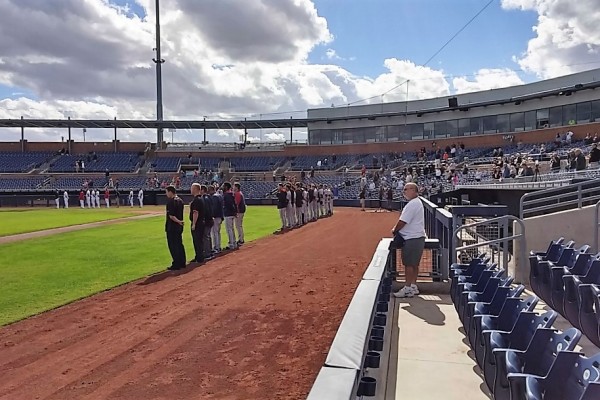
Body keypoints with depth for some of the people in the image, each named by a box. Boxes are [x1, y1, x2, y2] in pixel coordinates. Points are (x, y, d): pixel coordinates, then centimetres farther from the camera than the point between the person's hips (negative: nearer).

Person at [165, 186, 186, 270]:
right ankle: (182, 263, 20)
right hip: (179, 226, 9)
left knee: (173, 245, -2)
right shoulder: (180, 200, 10)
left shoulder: (171, 201, -17)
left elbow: (171, 216, -22)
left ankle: (176, 264, 1)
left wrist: (178, 221, -13)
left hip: (172, 227, -9)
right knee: (179, 245, 14)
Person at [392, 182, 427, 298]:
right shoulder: (417, 202, 16)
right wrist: (396, 228, 7)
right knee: (414, 264, 15)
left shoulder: (412, 204, -19)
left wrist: (394, 231, -4)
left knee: (409, 263, -4)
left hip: (412, 238, -11)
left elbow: (402, 222, -19)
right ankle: (413, 286, 23)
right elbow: (404, 220, 18)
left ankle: (408, 289, 2)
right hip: (417, 237, 11)